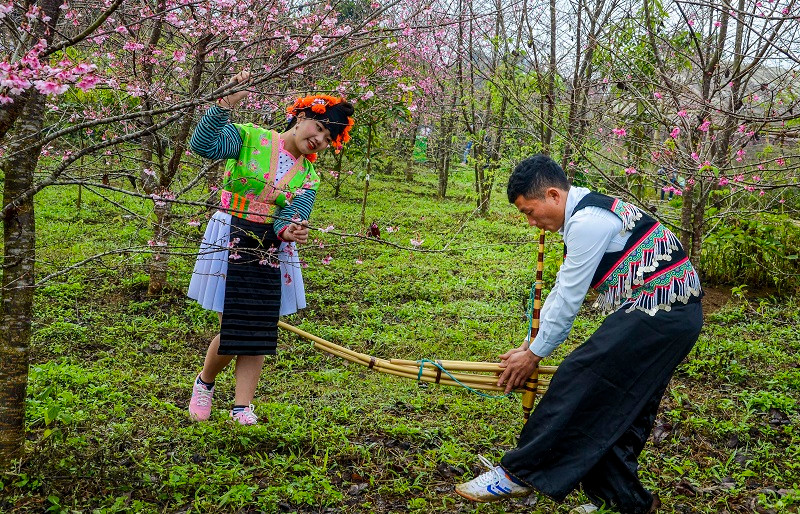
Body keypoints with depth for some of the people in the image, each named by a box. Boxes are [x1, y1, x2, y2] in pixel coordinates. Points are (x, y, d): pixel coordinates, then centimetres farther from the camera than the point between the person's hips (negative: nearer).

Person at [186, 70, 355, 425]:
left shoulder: (308, 178, 6)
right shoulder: (250, 137, -5)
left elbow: (294, 217, -9)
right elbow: (202, 145, -21)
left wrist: (289, 232, -32)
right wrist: (226, 103, -30)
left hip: (272, 252, 4)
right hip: (230, 245, -4)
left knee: (260, 332, 2)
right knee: (232, 330, -2)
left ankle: (243, 406, 14)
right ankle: (204, 383, 27)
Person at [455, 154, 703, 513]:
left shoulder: (586, 223, -18)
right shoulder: (587, 213, 15)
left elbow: (569, 299, -14)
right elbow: (562, 287, 17)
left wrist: (535, 354, -2)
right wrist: (530, 343, 16)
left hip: (656, 315, -10)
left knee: (578, 381, -9)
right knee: (624, 407, 12)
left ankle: (520, 473, -2)